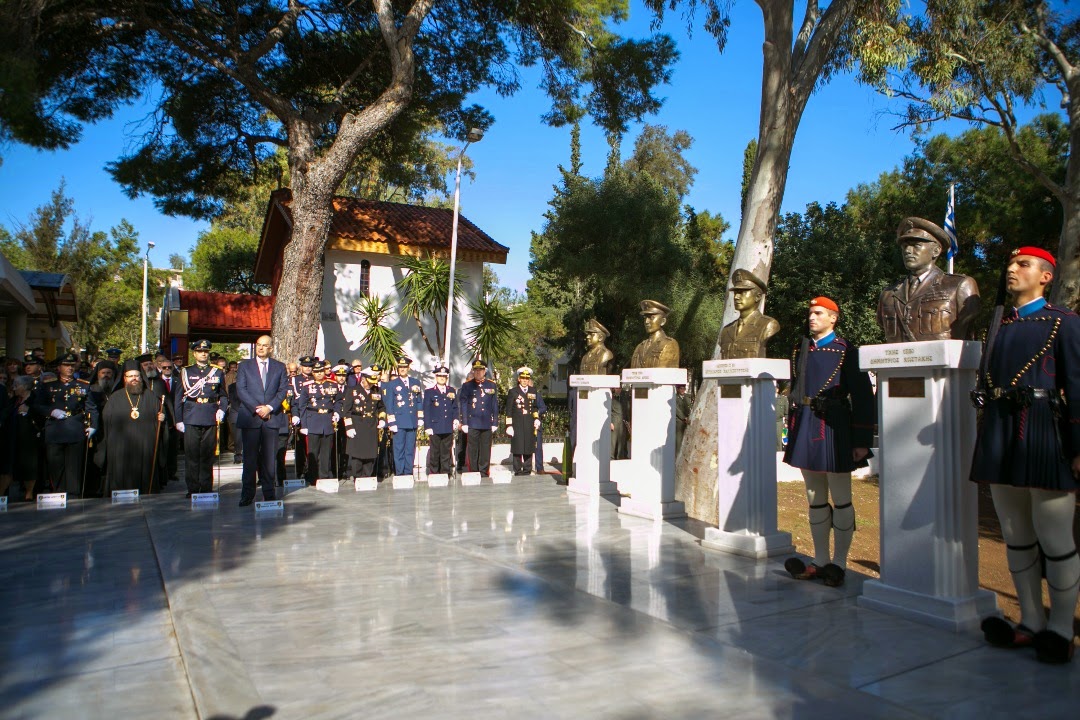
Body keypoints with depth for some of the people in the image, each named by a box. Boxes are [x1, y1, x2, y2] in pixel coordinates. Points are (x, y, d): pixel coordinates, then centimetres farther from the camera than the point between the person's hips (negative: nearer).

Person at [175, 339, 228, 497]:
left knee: (208, 455, 4)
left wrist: (222, 409, -3)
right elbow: (179, 397, 7)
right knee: (192, 455, 1)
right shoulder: (186, 372, 8)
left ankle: (207, 488, 12)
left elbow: (223, 395, 16)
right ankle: (192, 489, 9)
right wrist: (179, 420, 1)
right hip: (191, 419, -1)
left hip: (210, 419, 1)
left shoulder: (217, 373, 11)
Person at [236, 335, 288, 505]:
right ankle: (247, 494, 6)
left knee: (270, 458, 2)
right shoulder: (244, 366, 10)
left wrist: (269, 407, -10)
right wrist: (256, 408, -10)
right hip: (250, 418, 0)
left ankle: (269, 493, 8)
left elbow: (282, 390, 4)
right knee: (250, 458, 0)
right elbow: (241, 390, 0)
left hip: (272, 417, 1)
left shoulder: (280, 367, 12)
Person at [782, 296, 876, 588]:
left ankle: (839, 564, 12)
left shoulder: (846, 351, -4)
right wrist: (792, 431, 13)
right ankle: (820, 562, 20)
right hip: (805, 428, 6)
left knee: (841, 500, 3)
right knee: (815, 499, 11)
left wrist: (862, 441, -11)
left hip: (834, 429, -6)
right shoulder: (801, 350, 12)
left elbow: (863, 397, -7)